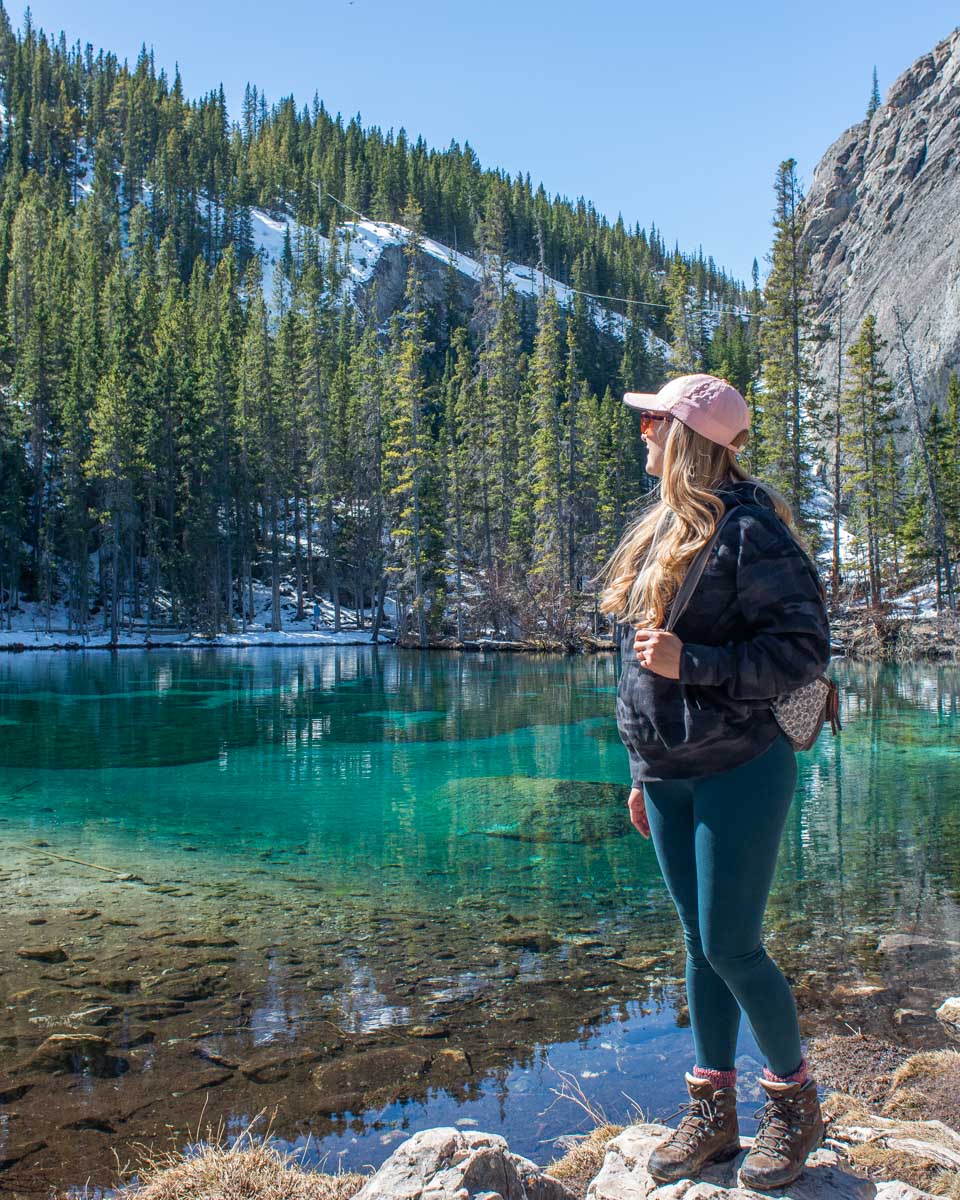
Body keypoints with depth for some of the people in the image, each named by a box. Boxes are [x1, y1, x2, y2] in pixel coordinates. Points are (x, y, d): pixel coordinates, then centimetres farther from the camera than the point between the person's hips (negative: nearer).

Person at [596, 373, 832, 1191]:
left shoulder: (748, 530, -14)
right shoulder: (664, 529, 11)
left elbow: (805, 649, -17)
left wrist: (689, 662, -23)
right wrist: (646, 768, 17)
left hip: (738, 769, -7)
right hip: (671, 775, 8)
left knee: (731, 947, 0)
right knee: (700, 943, 14)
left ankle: (795, 1101, 25)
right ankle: (712, 1114, 28)